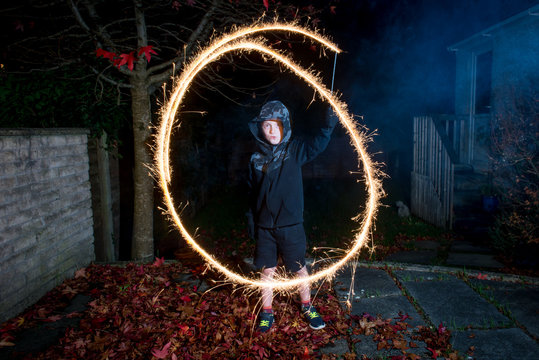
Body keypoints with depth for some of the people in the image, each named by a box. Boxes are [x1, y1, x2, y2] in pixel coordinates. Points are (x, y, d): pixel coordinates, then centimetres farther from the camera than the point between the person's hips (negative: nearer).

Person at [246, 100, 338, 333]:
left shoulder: (294, 150, -3)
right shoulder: (256, 159, 3)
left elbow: (317, 144, -22)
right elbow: (252, 194, 9)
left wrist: (329, 123, -38)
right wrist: (251, 221, 8)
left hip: (291, 225, -2)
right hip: (264, 227, 2)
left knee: (299, 269, 10)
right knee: (267, 270, 11)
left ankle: (307, 307, 32)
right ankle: (267, 312, 30)